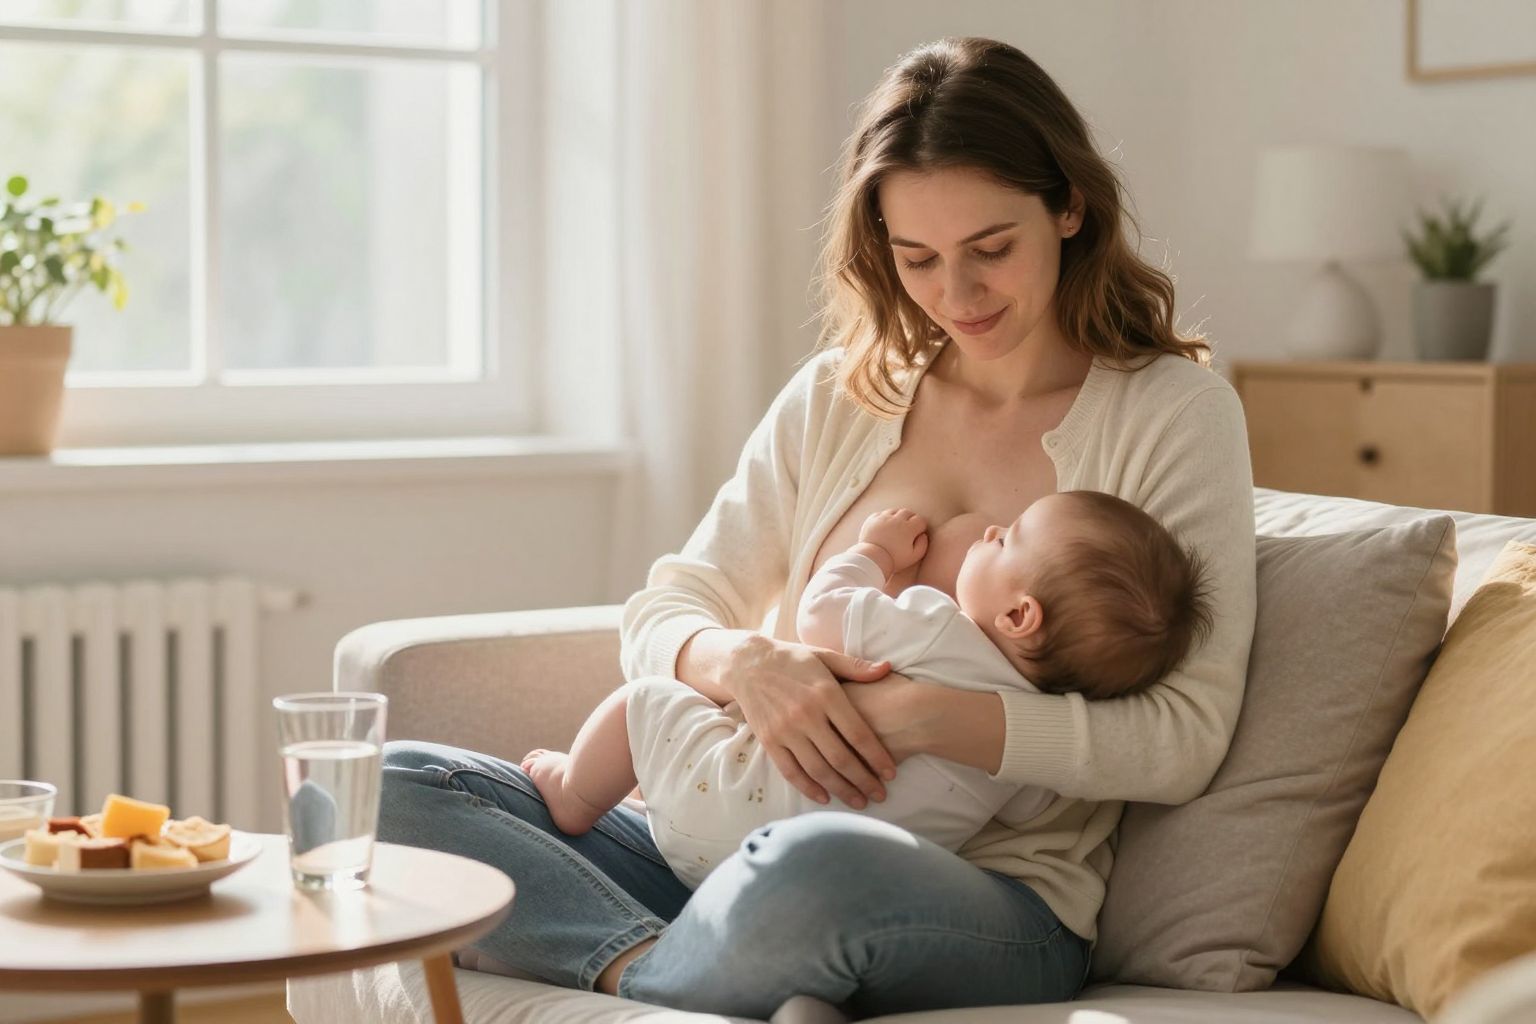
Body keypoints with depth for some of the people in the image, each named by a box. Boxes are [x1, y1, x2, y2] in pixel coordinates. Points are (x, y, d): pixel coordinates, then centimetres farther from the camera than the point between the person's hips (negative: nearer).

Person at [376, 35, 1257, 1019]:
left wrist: (933, 716, -21)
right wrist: (744, 662, -14)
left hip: (995, 908, -5)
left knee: (818, 867, -42)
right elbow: (659, 618, 10)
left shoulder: (1173, 412, 0)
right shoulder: (836, 397, 14)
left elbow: (1184, 741, -9)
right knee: (396, 788, -12)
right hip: (743, 846, 5)